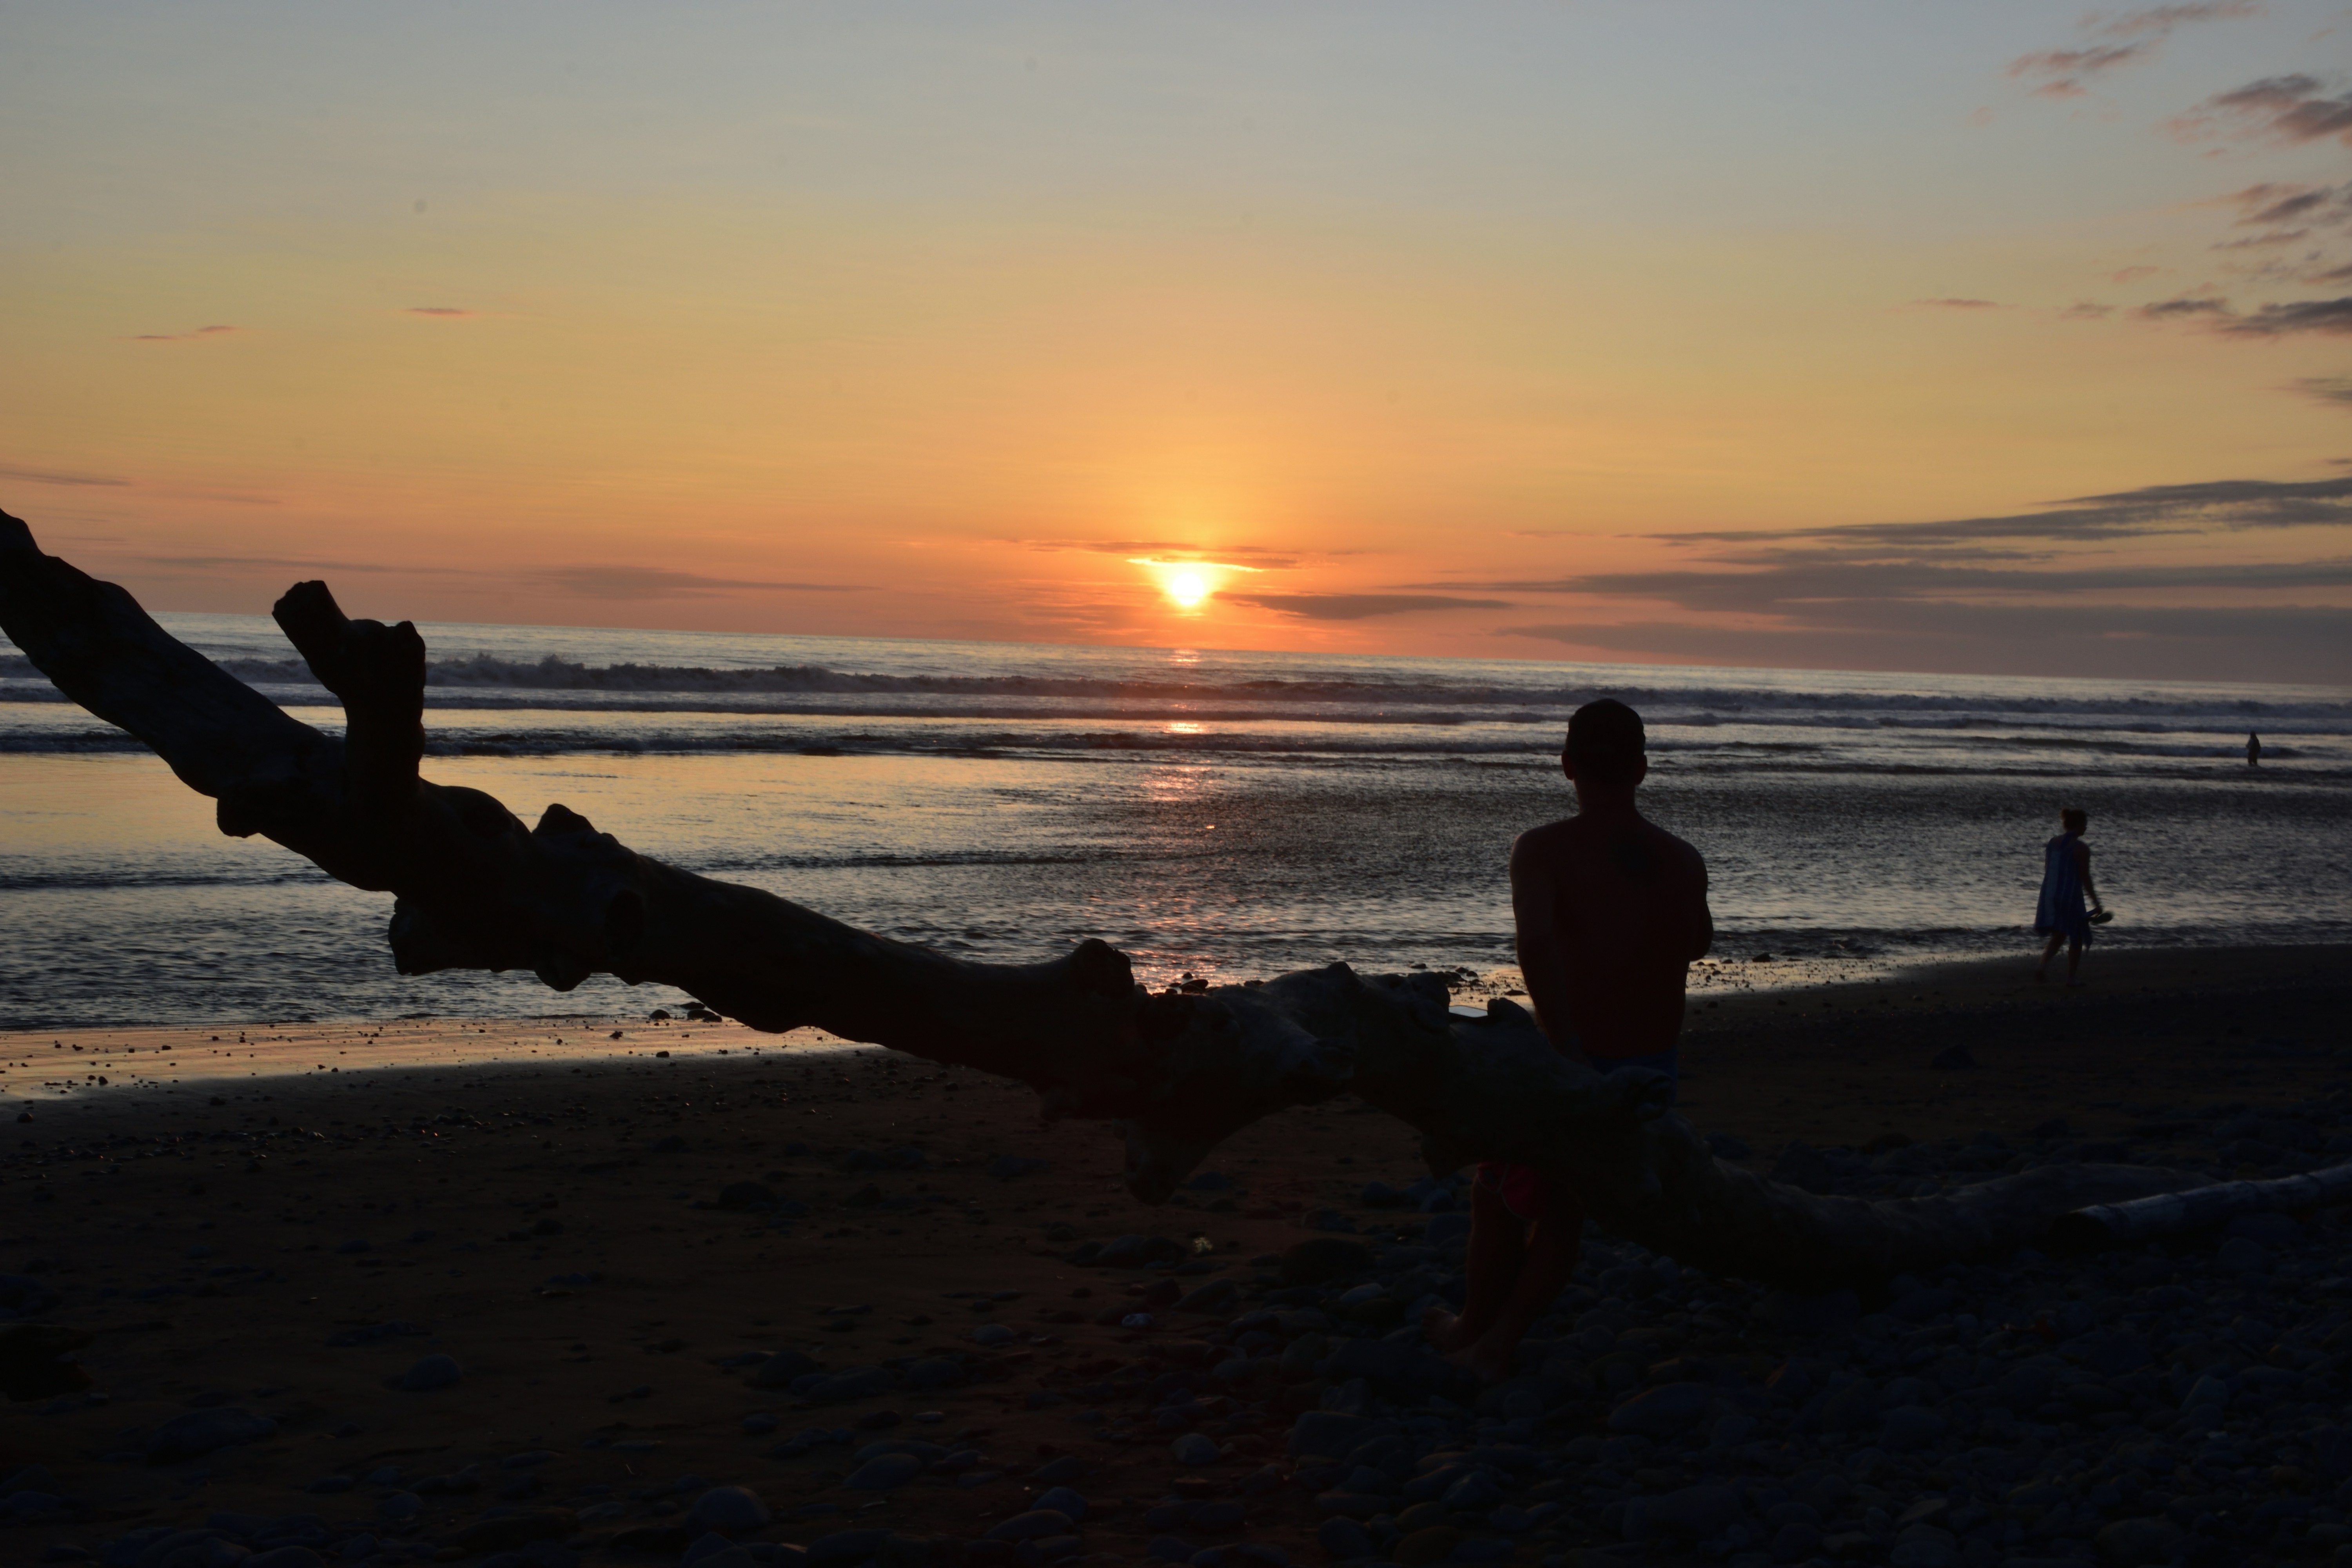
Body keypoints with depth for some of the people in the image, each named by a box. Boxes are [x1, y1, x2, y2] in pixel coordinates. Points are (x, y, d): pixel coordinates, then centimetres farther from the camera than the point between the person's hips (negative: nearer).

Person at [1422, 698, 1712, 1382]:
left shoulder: (1543, 849, -12)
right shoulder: (1683, 861, 2)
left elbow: (1535, 940, -31)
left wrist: (1569, 1052, -31)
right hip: (1653, 1070, 4)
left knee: (1500, 1192, 22)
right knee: (1566, 1208, 22)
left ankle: (1476, 1326, 37)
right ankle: (1499, 1345, 21)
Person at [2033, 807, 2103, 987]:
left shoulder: (2052, 844, 9)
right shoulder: (2081, 848, -12)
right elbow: (2085, 879, -11)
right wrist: (2096, 903, -3)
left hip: (2049, 895, 6)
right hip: (2070, 896, -6)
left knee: (2058, 936, 10)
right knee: (2076, 939, 11)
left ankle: (2043, 965, -15)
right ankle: (2072, 977, 15)